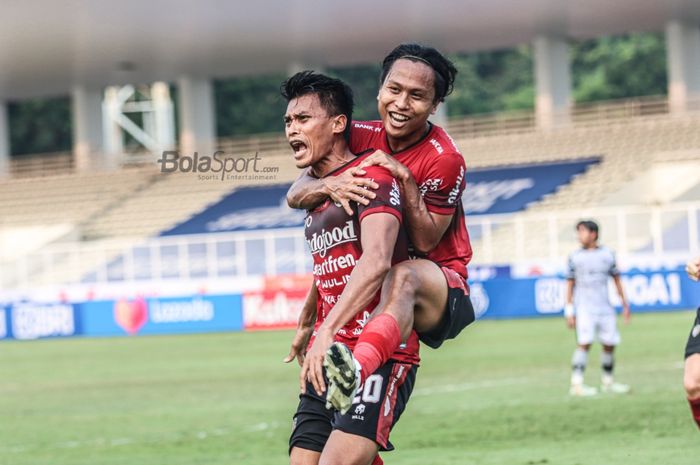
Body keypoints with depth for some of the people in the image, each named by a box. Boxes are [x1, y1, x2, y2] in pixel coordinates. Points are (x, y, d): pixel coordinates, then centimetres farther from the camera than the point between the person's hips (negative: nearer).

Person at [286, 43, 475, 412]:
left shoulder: (444, 159, -14)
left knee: (404, 275, -41)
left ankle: (356, 369, -71)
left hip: (443, 289, -9)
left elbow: (425, 242, -16)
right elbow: (295, 195, -4)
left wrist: (406, 180, -26)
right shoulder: (362, 138, 2)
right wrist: (330, 185, -26)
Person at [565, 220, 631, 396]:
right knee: (584, 342, -17)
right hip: (584, 307, -3)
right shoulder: (575, 257, 4)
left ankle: (607, 382, 21)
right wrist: (569, 311, 2)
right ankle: (576, 384, -20)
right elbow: (570, 284, 6)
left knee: (609, 344, 4)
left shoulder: (607, 254, 8)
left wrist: (625, 304, 13)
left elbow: (616, 279, 15)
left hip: (605, 307, 3)